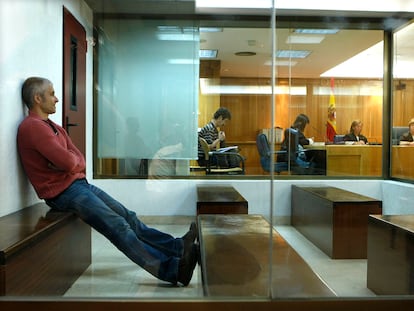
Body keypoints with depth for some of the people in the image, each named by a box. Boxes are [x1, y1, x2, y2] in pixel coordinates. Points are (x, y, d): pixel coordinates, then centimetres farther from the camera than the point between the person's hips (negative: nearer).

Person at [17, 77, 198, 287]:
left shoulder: (54, 127, 19)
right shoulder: (32, 126, -12)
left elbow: (80, 161, 12)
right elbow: (68, 162, -21)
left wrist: (69, 162, -9)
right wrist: (73, 160, 1)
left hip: (81, 184, 9)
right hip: (64, 193, -9)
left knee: (128, 217, 3)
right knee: (118, 227, -18)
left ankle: (177, 247, 6)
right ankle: (170, 269, -21)